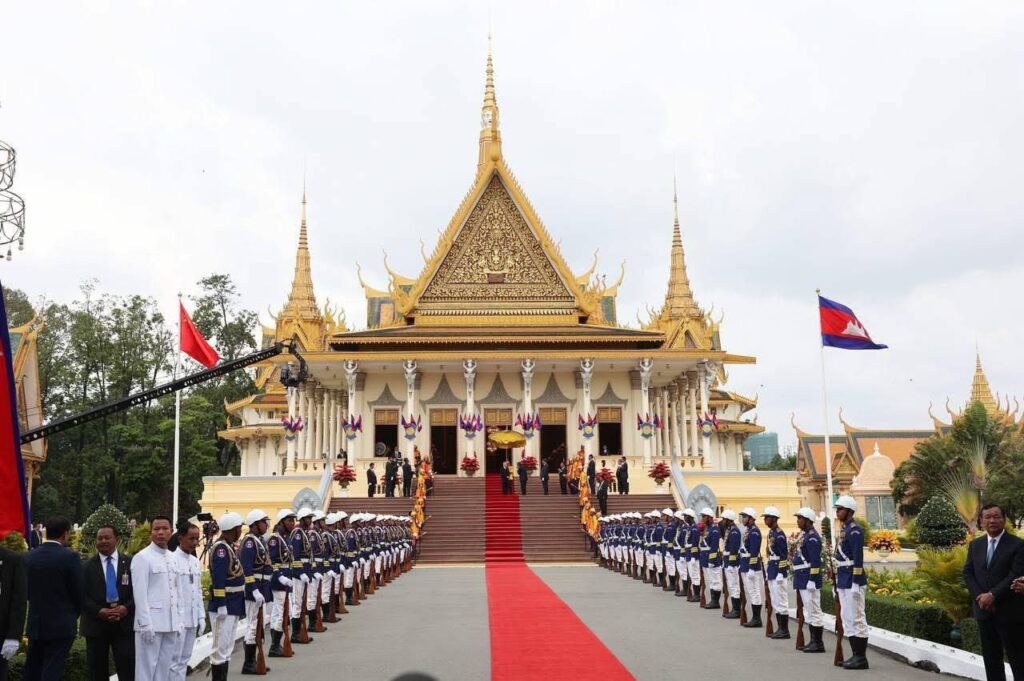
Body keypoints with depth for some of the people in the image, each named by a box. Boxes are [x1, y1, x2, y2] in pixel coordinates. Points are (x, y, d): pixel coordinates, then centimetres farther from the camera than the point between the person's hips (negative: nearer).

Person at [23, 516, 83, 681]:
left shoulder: (29, 557, 0)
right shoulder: (70, 557, -13)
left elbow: (26, 590, 6)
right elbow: (77, 591, -8)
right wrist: (74, 614, 11)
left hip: (35, 624, 4)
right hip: (62, 625, -4)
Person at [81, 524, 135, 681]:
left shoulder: (130, 563, 8)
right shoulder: (87, 567, 8)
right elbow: (82, 595, -1)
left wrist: (127, 608, -14)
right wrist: (99, 611, -15)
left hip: (124, 623, -1)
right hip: (96, 624, 1)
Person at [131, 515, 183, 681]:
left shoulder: (173, 558, 12)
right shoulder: (142, 557, -8)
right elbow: (140, 594, -12)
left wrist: (180, 621, 11)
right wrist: (145, 624, -16)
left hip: (171, 624, 6)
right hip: (151, 623, -6)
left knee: (165, 667, 10)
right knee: (146, 668, -1)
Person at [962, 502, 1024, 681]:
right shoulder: (975, 545, 10)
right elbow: (967, 572, 7)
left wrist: (992, 595, -20)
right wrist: (980, 596, -9)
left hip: (1009, 612, -5)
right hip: (984, 610, 5)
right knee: (991, 657, 12)